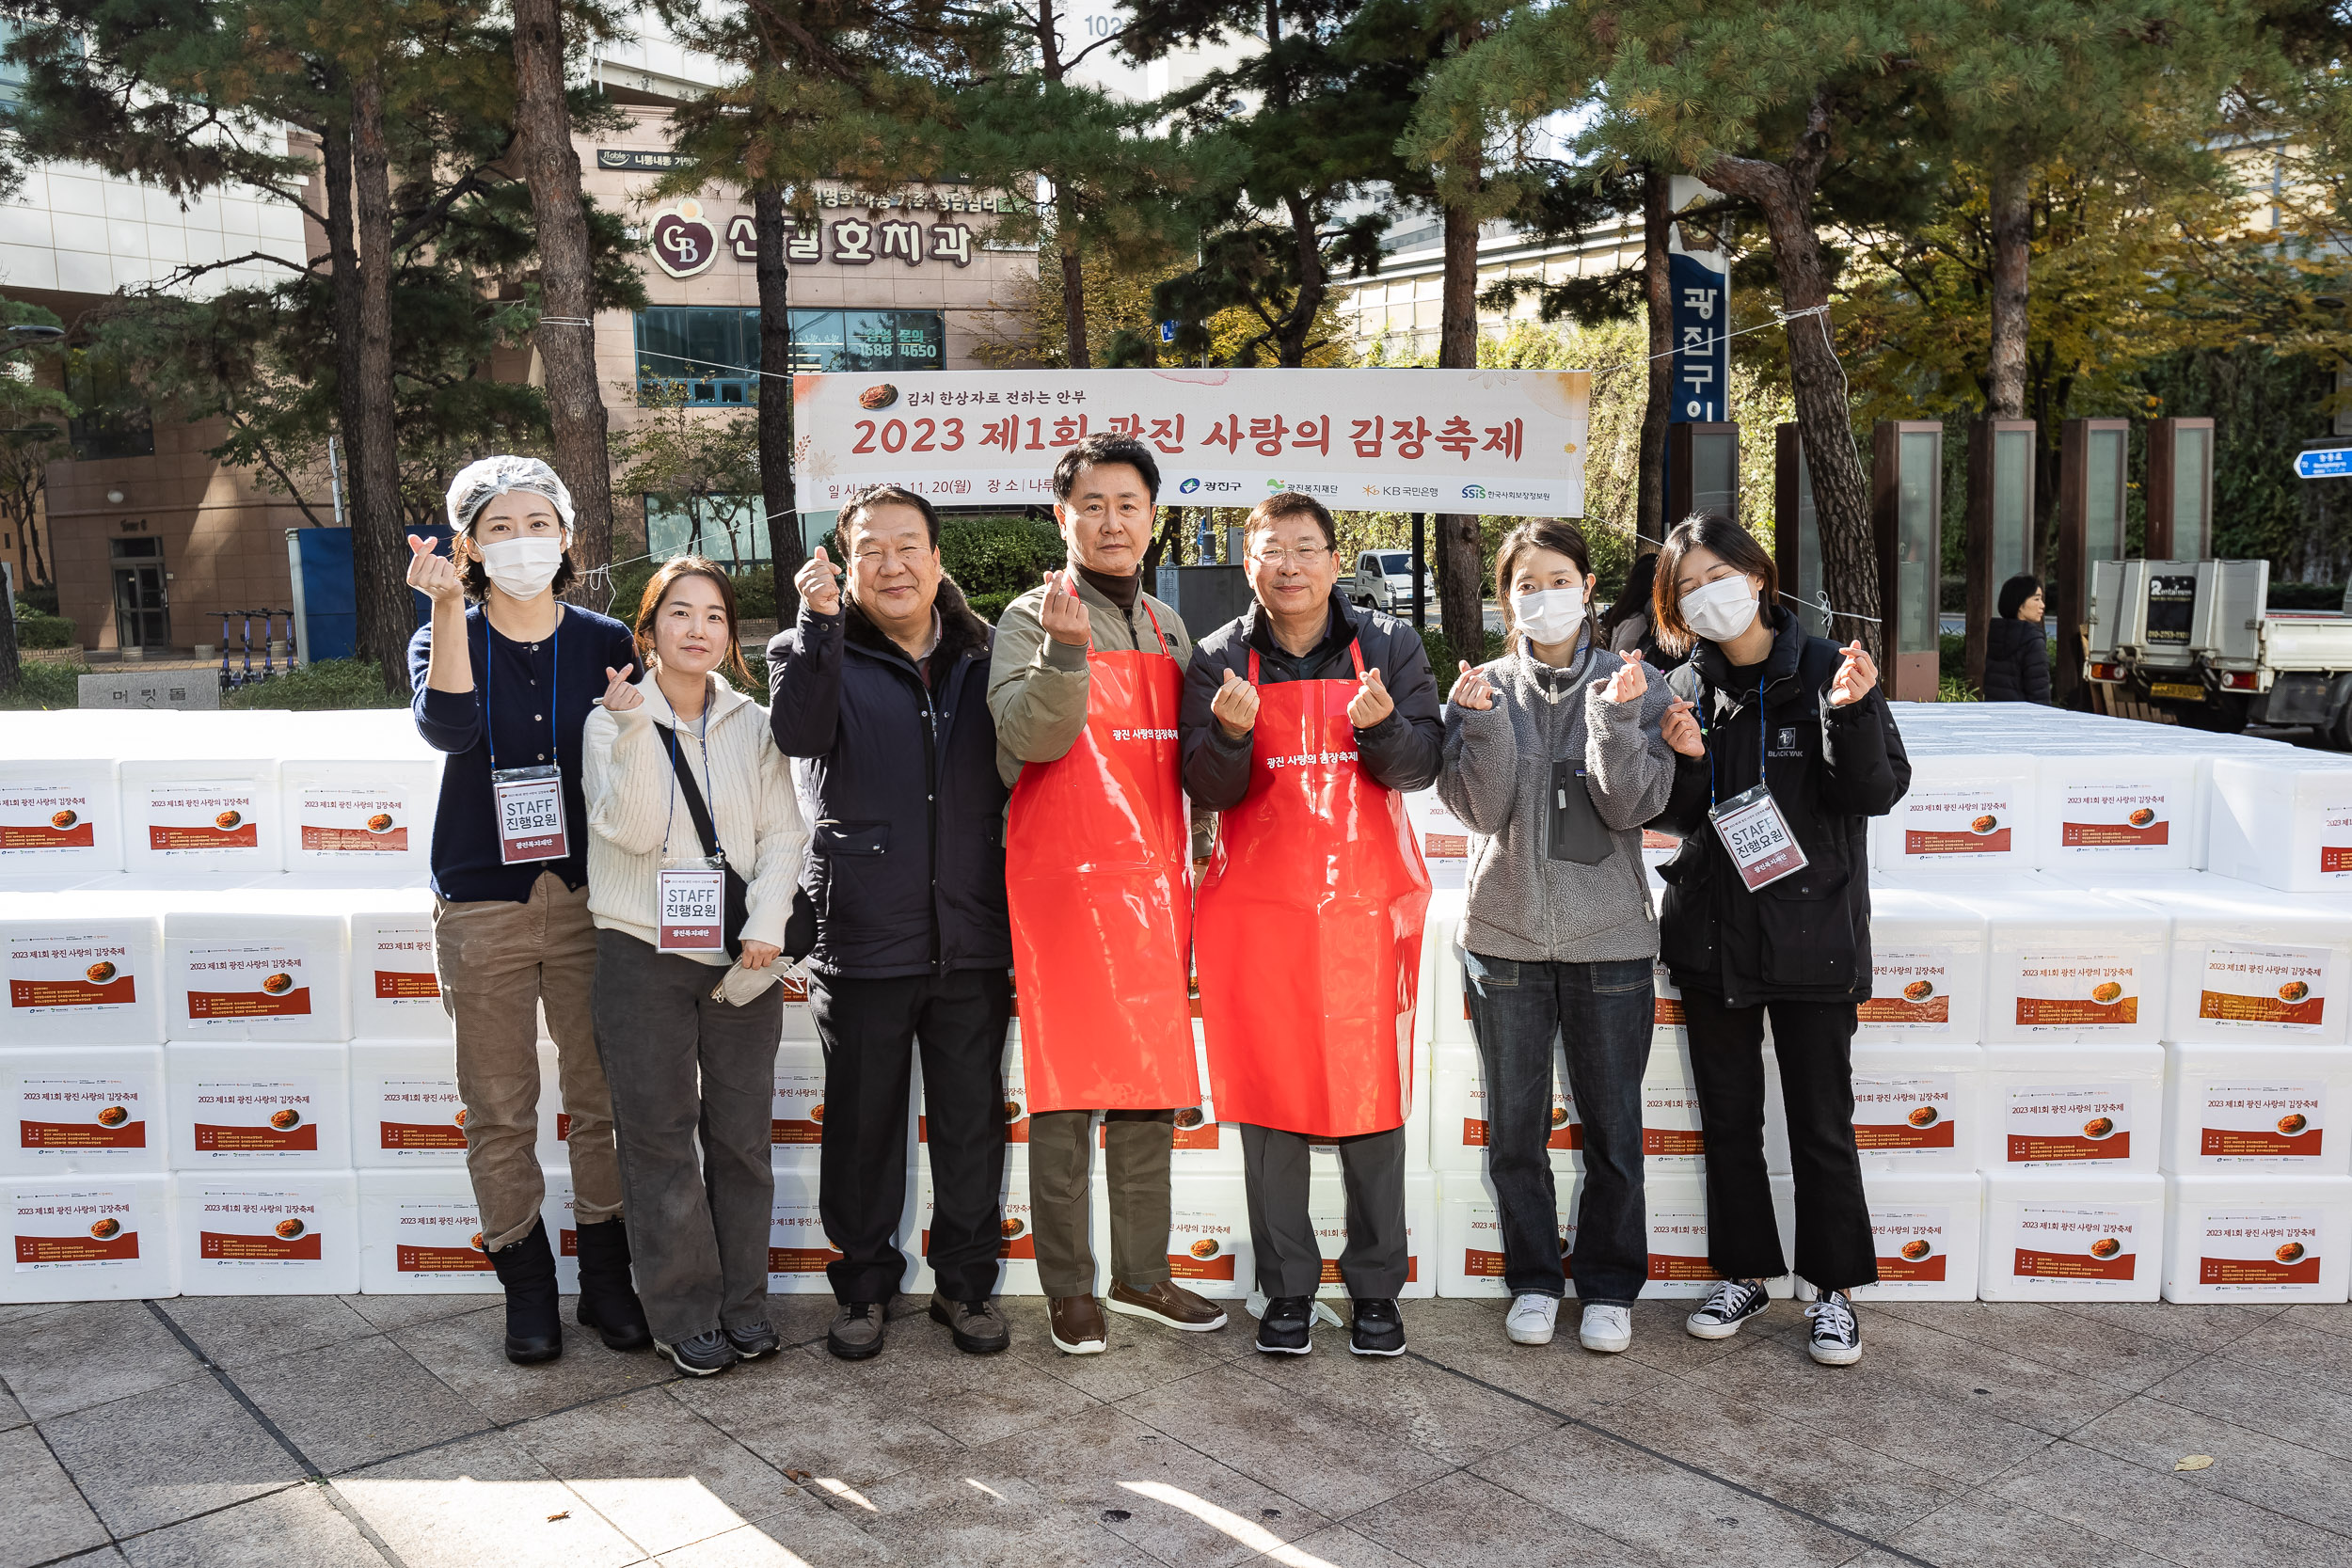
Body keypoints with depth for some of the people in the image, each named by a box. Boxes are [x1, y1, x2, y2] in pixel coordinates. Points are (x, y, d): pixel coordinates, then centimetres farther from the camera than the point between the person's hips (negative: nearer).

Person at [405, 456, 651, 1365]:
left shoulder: (608, 643, 6)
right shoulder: (445, 640, 5)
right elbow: (447, 726, -19)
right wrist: (448, 609, -25)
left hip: (587, 900, 1)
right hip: (482, 907, 0)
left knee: (602, 1101, 5)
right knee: (499, 1111, 5)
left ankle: (607, 1281, 20)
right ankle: (527, 1290, 19)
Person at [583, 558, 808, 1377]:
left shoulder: (753, 726, 8)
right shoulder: (612, 723, 1)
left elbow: (782, 833, 3)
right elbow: (631, 830, -13)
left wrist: (766, 924, -11)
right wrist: (635, 729, -22)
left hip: (741, 959, 2)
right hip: (643, 955, -2)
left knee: (742, 1132, 6)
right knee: (660, 1135, 2)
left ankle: (744, 1303, 19)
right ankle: (684, 1314, 13)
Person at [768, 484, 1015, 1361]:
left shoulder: (983, 657, 10)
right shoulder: (822, 652, 2)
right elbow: (798, 733, -20)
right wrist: (818, 622, -27)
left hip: (973, 938, 2)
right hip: (864, 940, -2)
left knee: (974, 1121, 10)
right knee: (862, 1123, 9)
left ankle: (967, 1283, 25)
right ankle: (863, 1286, 25)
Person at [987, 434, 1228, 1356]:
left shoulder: (1168, 626, 17)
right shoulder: (1032, 619, -1)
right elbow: (1030, 737, -18)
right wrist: (1067, 647, -29)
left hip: (1154, 880, 6)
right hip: (1066, 881, -6)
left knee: (1153, 1088, 10)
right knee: (1068, 1089, -2)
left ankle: (1141, 1274, 22)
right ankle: (1068, 1289, 8)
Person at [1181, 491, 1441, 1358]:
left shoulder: (1390, 645, 6)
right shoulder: (1220, 658, 5)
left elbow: (1421, 765, -1)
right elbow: (1208, 789, -1)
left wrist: (1381, 725, -22)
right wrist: (1231, 732, -22)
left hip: (1366, 904, 0)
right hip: (1257, 908, 0)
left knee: (1372, 1097, 2)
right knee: (1269, 1100, 4)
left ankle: (1376, 1289, 15)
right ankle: (1287, 1290, 16)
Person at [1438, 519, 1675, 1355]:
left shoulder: (1636, 683, 1)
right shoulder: (1486, 687, 4)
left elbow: (1632, 808, -8)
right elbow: (1484, 810, -6)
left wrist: (1616, 718, -20)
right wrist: (1482, 720, -19)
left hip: (1608, 938, -1)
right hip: (1506, 934, 1)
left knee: (1612, 1127, 7)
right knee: (1515, 1129, 9)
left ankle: (1609, 1285, 22)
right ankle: (1533, 1280, 25)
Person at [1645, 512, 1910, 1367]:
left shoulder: (1827, 670, -6)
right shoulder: (1686, 688, 4)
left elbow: (1879, 793, -9)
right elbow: (1677, 817, 8)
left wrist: (1851, 715, -26)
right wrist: (1685, 761, -12)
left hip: (1812, 936, -4)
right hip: (1711, 935, 4)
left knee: (1821, 1125, 4)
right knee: (1728, 1118, 13)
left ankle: (1835, 1290, 18)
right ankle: (1744, 1272, 27)